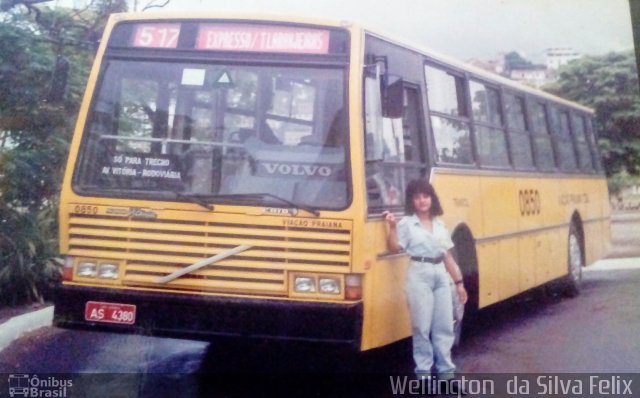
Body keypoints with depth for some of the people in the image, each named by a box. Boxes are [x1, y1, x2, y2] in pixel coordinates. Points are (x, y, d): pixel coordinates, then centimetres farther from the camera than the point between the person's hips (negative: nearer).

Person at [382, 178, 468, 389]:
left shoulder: (440, 224, 14)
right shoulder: (406, 223, 0)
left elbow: (448, 256, 16)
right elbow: (395, 248, -9)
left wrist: (459, 282, 14)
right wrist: (392, 227, -20)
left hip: (440, 274, 5)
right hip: (419, 274, -5)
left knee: (444, 325, 6)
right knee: (422, 326, -3)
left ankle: (446, 371, 13)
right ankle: (423, 372, 5)